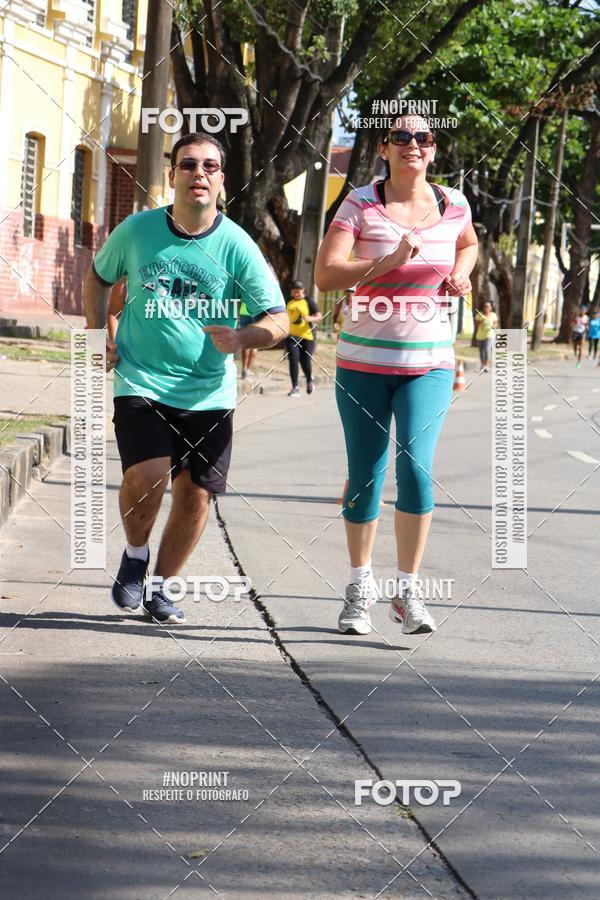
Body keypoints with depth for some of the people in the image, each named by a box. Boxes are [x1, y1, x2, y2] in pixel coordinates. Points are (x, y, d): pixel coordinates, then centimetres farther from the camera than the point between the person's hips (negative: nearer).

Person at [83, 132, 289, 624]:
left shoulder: (237, 246, -6)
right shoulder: (137, 230, -2)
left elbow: (279, 320, -6)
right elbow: (98, 276, 19)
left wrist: (240, 338, -26)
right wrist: (97, 334, 7)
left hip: (209, 393, 1)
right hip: (141, 381, -1)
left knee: (196, 494, 3)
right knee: (145, 477, -20)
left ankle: (160, 585, 25)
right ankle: (135, 556, 10)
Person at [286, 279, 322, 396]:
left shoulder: (308, 301, -1)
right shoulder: (289, 301, 10)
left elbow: (319, 316, -5)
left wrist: (311, 319, -24)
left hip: (307, 336, -2)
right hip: (292, 335, 2)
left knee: (305, 362, -1)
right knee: (293, 360, -12)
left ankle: (309, 380, 31)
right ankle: (295, 388, -9)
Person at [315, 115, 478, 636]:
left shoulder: (453, 205, 3)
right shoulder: (361, 204, -6)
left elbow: (469, 244, 28)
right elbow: (325, 274, -16)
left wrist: (460, 275, 7)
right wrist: (391, 261, -25)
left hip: (429, 363, 1)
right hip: (364, 362, -1)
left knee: (415, 465, -17)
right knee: (364, 477, 6)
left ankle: (408, 592, -9)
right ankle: (361, 588, 24)